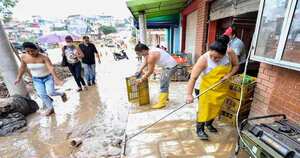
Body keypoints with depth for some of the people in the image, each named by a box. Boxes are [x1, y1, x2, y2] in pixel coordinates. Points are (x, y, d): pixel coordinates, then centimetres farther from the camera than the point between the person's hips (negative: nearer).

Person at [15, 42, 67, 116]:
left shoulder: (44, 57, -23)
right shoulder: (24, 58, -8)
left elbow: (51, 68, -34)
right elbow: (22, 68, 8)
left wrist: (56, 79, -46)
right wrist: (18, 78, 14)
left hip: (48, 77, -4)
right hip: (36, 79, 4)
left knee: (50, 92, -15)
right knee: (42, 95, 1)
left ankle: (62, 94, 17)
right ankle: (50, 108, 17)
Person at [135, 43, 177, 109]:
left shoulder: (151, 56, -26)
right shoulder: (149, 51, 4)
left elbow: (150, 71, -19)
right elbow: (145, 62, 20)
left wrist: (141, 79, -9)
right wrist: (140, 71, 23)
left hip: (170, 67, -10)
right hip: (169, 65, 10)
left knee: (163, 85, -6)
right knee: (164, 82, 23)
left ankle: (162, 103, 3)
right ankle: (165, 97, 38)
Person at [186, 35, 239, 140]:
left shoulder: (230, 54, -16)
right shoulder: (204, 59, -28)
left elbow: (236, 65, 4)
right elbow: (193, 77, -30)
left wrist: (228, 75, -16)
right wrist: (189, 94, -34)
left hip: (222, 88, 5)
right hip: (208, 87, -4)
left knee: (216, 107, 17)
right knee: (204, 108, 1)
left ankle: (209, 123, 41)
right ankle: (200, 129, 19)